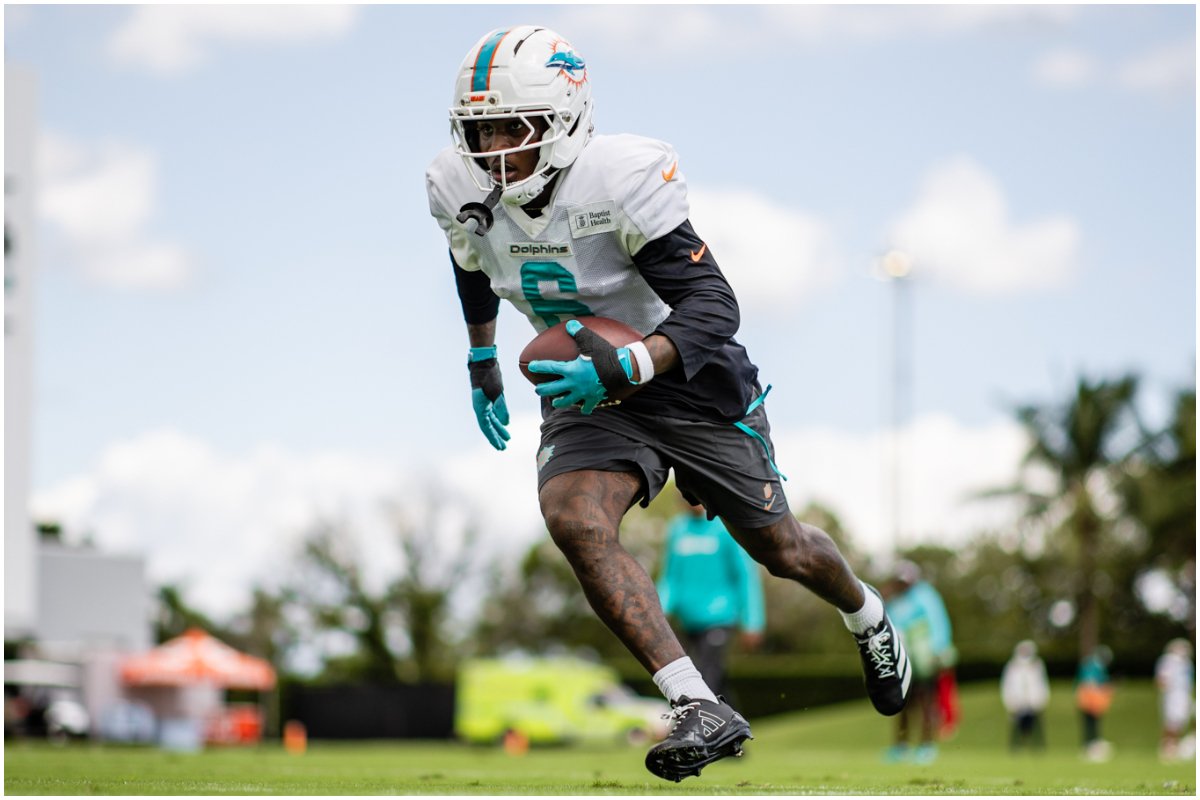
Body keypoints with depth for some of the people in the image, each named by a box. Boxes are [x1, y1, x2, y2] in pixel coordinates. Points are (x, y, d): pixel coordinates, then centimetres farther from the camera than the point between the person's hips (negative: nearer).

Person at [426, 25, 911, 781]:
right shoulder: (465, 193, -13)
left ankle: (870, 619, 51)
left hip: (692, 382, -4)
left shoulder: (621, 183, -31)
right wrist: (482, 362, 21)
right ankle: (703, 711, -24)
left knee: (779, 549, 14)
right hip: (592, 388, 4)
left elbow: (714, 307, -32)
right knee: (577, 524, -26)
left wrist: (624, 368, -45)